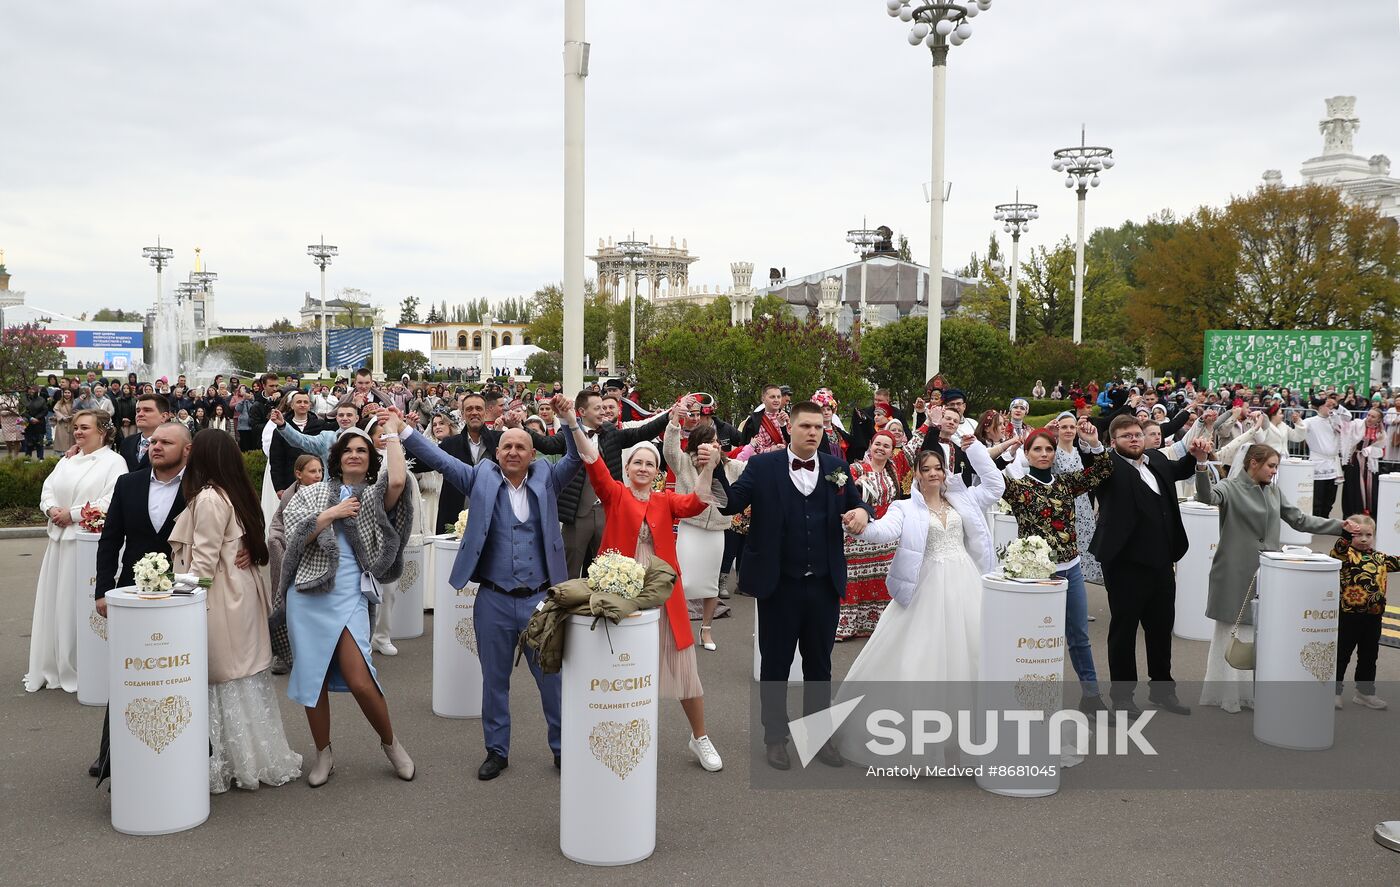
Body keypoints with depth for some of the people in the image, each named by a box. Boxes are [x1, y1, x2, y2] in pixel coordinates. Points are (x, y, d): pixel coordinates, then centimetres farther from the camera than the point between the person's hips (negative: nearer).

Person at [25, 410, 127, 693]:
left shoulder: (113, 462, -6)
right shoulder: (67, 461, 17)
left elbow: (110, 503, -16)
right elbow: (47, 490, 12)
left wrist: (72, 514, -16)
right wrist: (52, 510, -9)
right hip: (60, 541, 7)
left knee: (79, 604, -2)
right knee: (53, 603, 10)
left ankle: (82, 671, 9)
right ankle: (50, 668, 20)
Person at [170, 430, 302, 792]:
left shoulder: (209, 498, -14)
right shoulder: (237, 495, 10)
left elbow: (203, 562, -16)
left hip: (220, 600, -9)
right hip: (242, 595, 9)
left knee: (223, 680, 0)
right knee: (247, 677, 13)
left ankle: (228, 766, 9)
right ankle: (260, 758, 21)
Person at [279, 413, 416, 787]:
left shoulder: (376, 495, 6)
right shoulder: (312, 493, 12)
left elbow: (397, 481, -18)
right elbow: (295, 536, 0)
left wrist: (392, 434, -7)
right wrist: (332, 513, -10)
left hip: (350, 595, -2)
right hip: (308, 594, 3)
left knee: (359, 680, -13)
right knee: (313, 677, 8)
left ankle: (390, 742, 12)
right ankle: (324, 754, 26)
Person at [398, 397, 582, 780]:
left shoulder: (546, 478, 4)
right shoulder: (481, 478, 3)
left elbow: (577, 457, -5)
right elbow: (439, 459, 0)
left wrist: (569, 419, -20)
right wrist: (403, 430, -8)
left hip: (540, 598, 0)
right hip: (493, 601, 1)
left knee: (552, 677, 8)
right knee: (494, 680, 12)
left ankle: (562, 747, 23)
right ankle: (497, 750, 27)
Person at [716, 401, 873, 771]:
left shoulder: (836, 467, 5)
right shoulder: (763, 466, -5)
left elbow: (856, 506, 10)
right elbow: (730, 504, -14)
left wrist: (862, 511, -14)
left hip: (824, 585, 3)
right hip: (779, 585, -3)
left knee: (819, 663, 16)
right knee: (775, 663, 11)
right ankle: (775, 737, 27)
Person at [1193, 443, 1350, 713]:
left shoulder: (1273, 492, 11)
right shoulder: (1230, 488, -8)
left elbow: (1299, 520, 15)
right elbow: (1206, 495, -29)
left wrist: (1341, 526, 9)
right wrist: (1201, 462, -44)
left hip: (1265, 575, 6)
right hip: (1235, 575, -5)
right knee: (1230, 633, 3)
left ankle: (1253, 693, 17)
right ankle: (1223, 693, 13)